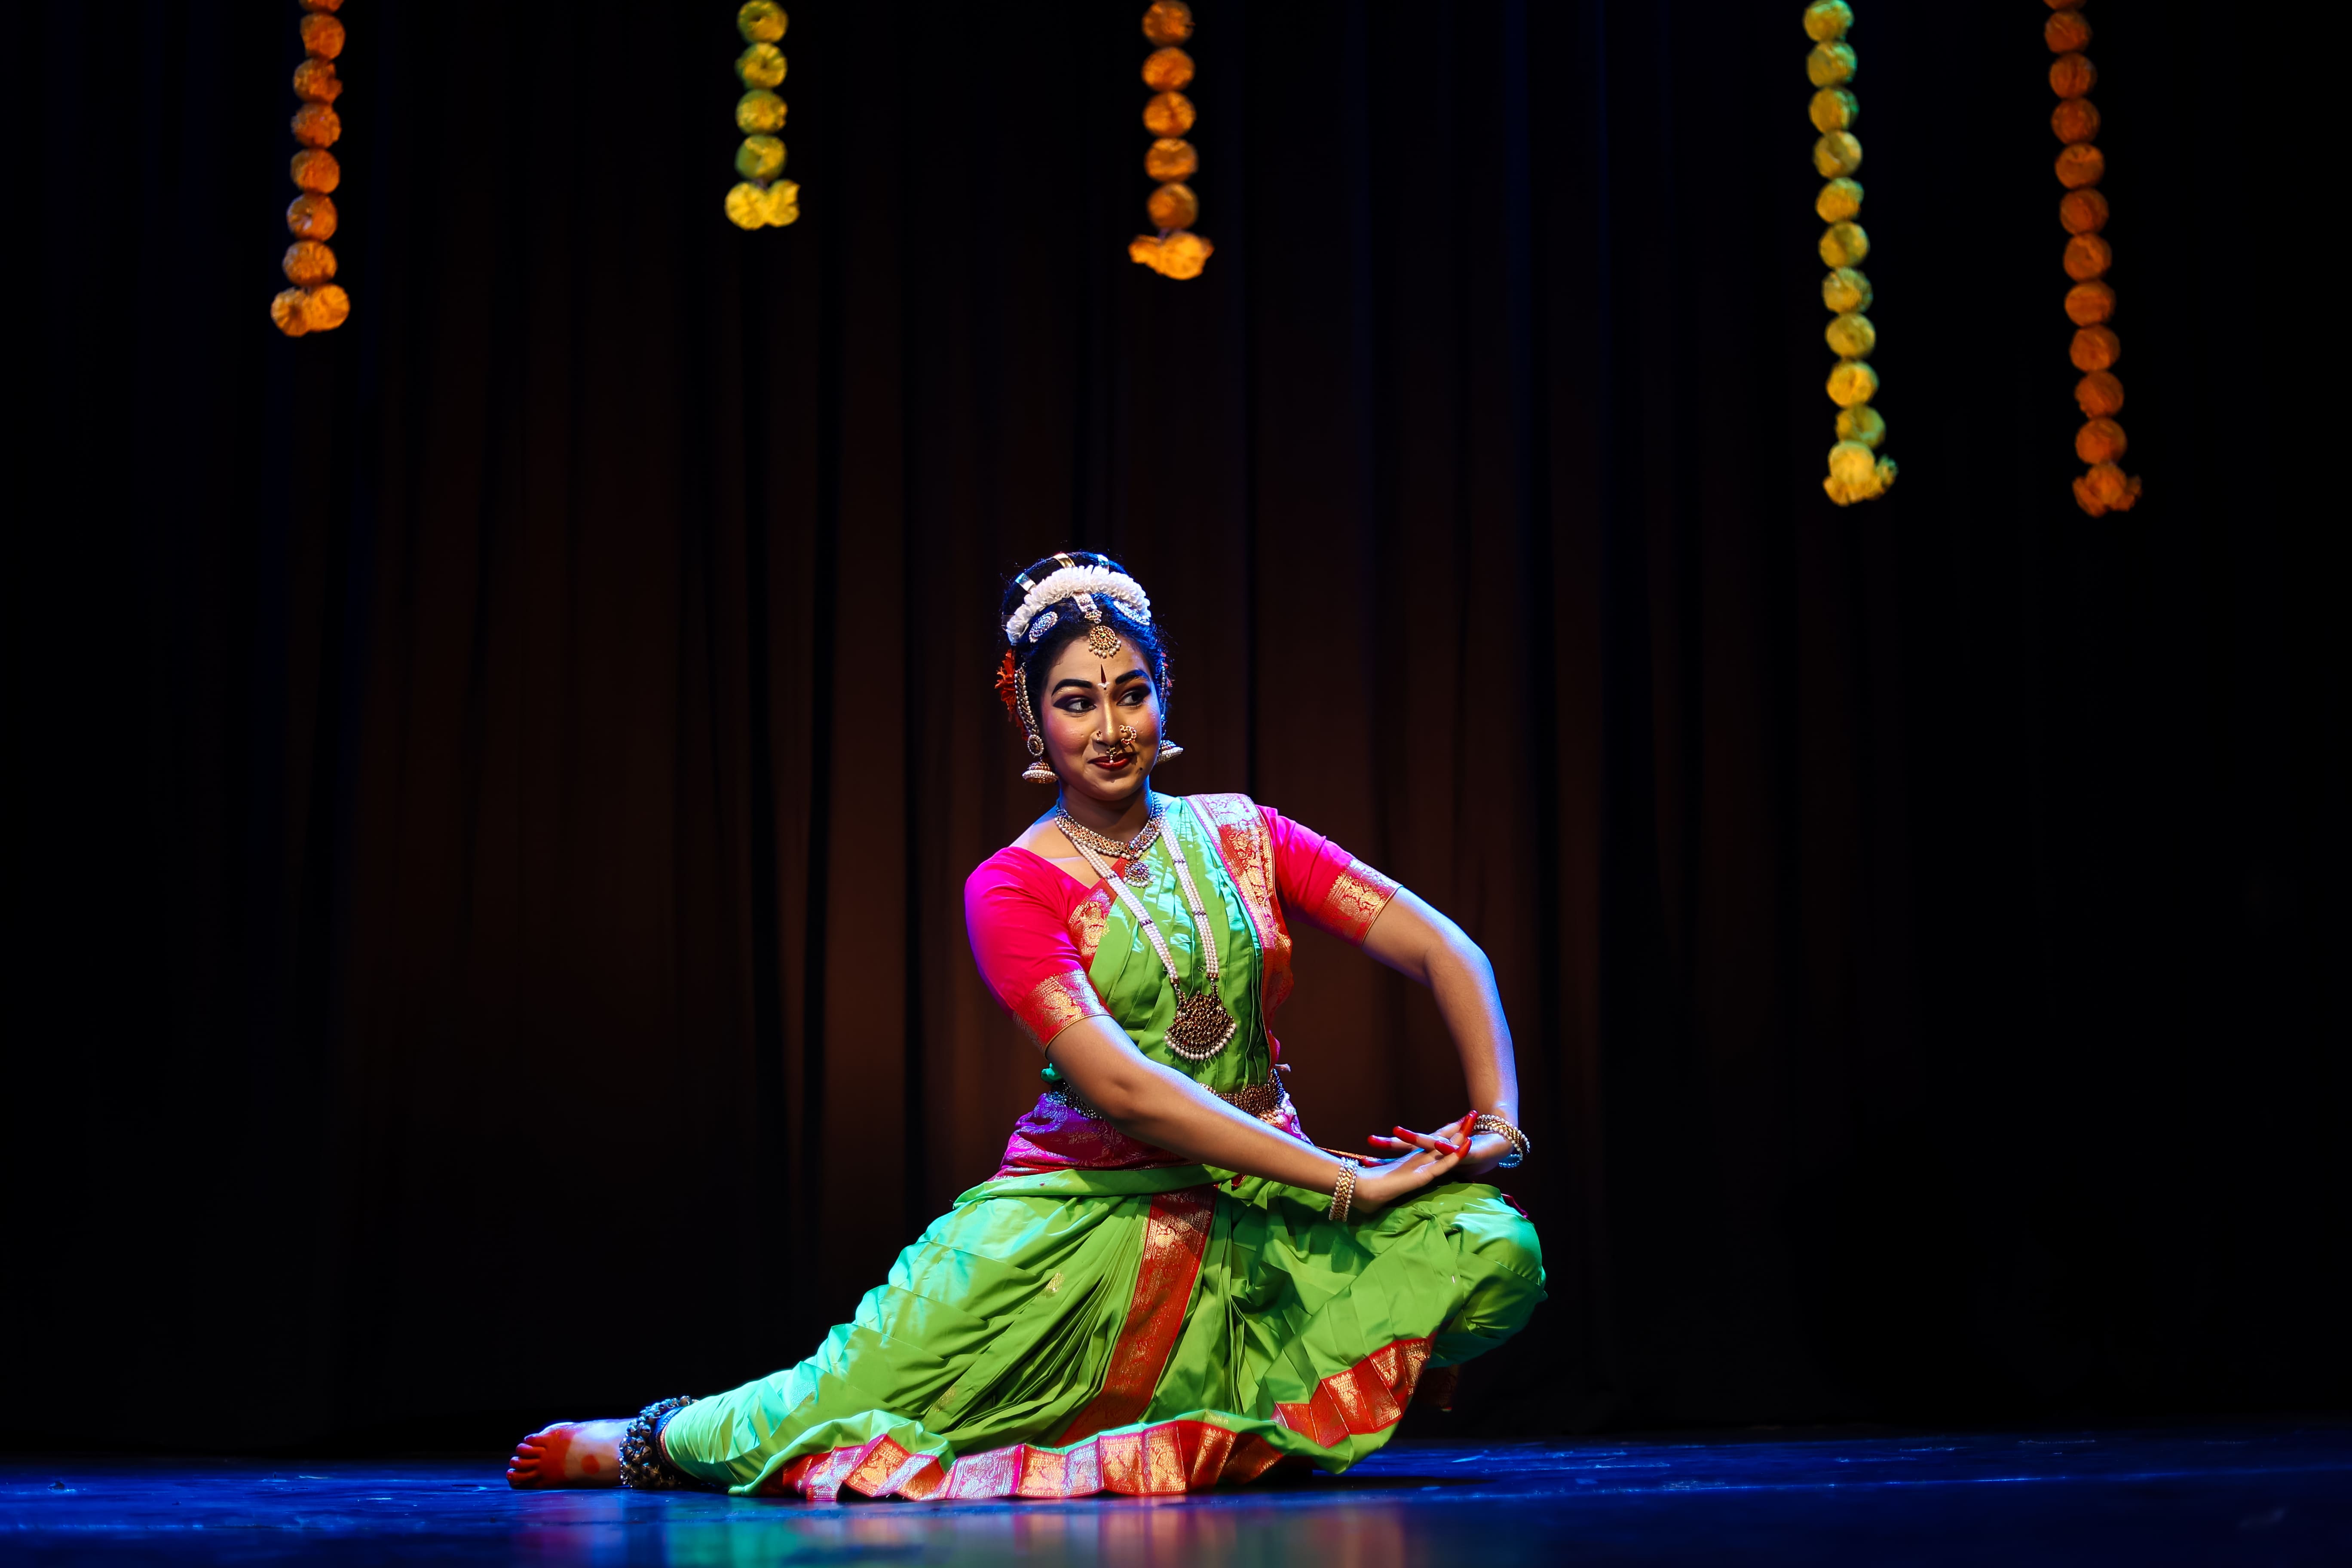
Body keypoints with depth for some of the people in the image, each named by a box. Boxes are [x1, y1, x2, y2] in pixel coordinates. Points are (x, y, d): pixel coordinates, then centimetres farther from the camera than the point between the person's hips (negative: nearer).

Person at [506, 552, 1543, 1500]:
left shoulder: (1241, 837, 7)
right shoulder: (1010, 891, -5)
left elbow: (1446, 950, 3)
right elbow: (1119, 1088, -17)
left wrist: (1498, 1125, -13)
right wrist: (1346, 1183, -22)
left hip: (1256, 1207, 3)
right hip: (1086, 1213, -3)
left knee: (1495, 1251, -22)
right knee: (838, 1410, -12)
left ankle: (1247, 1422, -6)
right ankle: (654, 1445, 22)